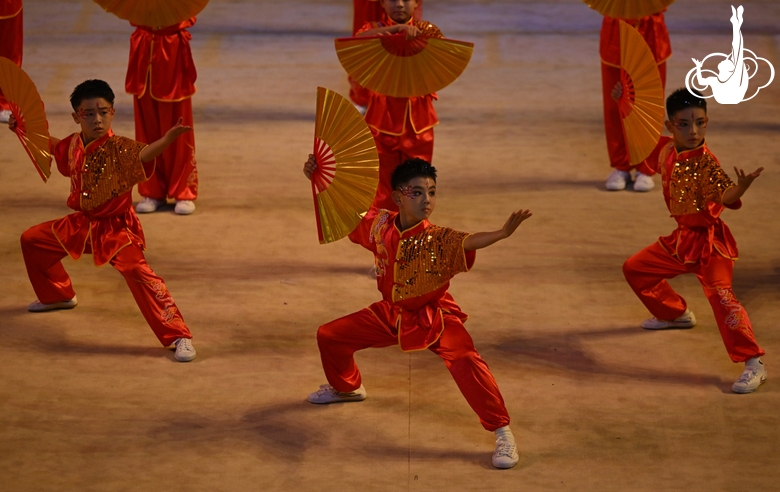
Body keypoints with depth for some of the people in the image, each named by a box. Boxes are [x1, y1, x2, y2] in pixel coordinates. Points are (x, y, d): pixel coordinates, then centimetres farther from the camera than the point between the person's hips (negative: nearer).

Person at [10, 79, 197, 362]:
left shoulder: (118, 149, -22)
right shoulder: (74, 146, -2)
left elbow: (143, 154, -44)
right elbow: (54, 146, 24)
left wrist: (167, 140, -63)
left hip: (115, 228, -8)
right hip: (82, 225, 8)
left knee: (137, 270, -31)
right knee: (32, 240, 20)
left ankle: (179, 337, -30)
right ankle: (57, 296, 46)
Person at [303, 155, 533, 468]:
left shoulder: (437, 240, -24)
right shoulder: (380, 226, -11)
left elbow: (469, 242, -43)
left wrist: (503, 233, -62)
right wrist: (317, 180, -9)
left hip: (434, 317, -5)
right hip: (391, 313, 6)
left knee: (465, 360, -32)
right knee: (329, 336, 11)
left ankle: (502, 433, -24)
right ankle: (347, 387, 45)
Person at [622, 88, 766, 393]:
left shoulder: (706, 162, -23)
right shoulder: (667, 151, -1)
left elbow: (725, 197, -35)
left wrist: (740, 188, -57)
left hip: (708, 240, -9)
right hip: (682, 238, 9)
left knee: (720, 294, -25)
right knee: (635, 269, 23)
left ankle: (753, 364, -25)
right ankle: (676, 313, 45)